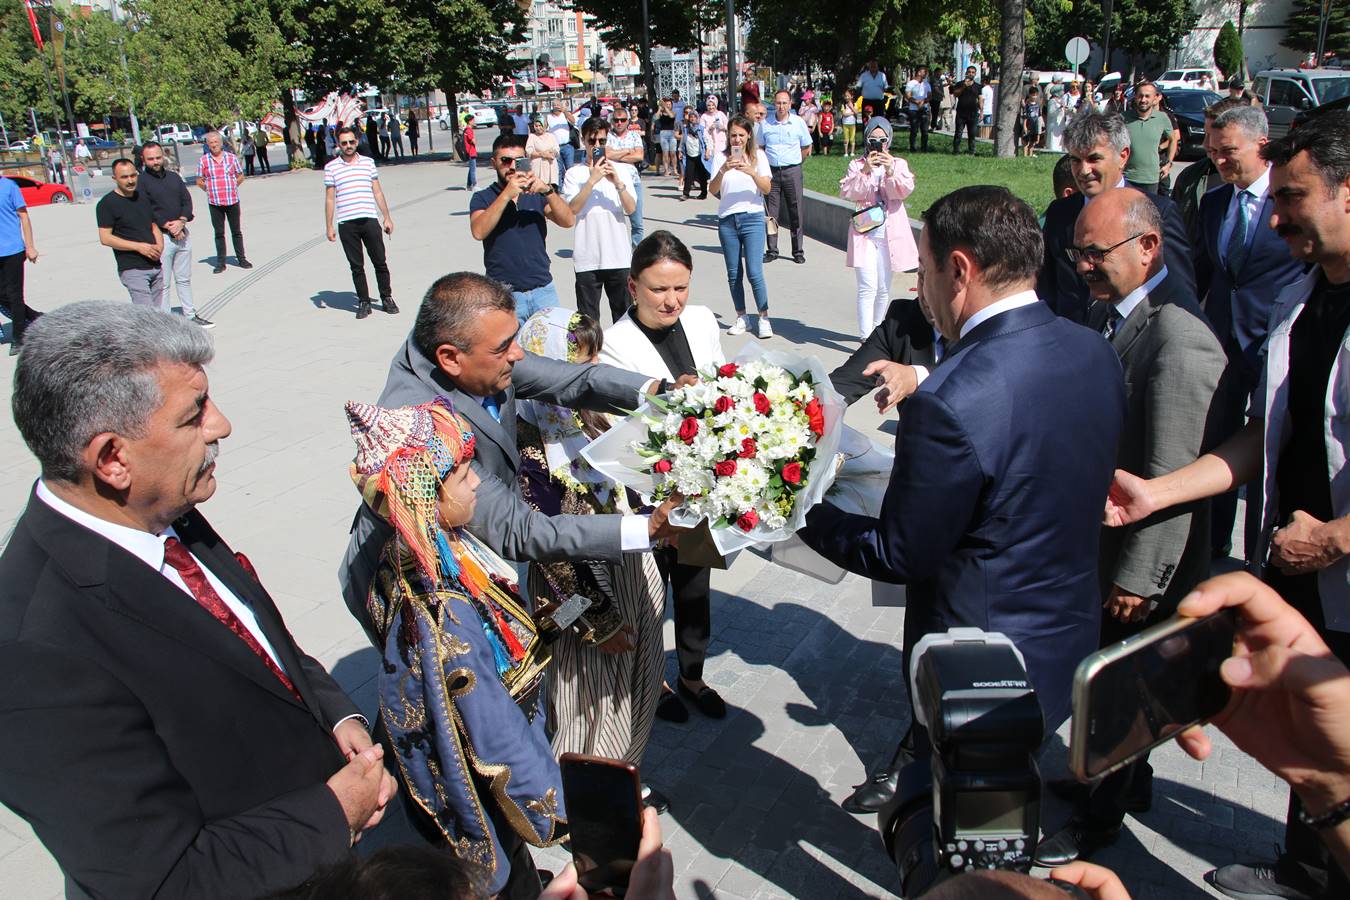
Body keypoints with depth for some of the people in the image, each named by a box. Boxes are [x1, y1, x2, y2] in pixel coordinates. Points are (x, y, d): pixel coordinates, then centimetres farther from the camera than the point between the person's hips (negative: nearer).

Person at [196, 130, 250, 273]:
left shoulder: (231, 157, 3)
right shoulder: (203, 160, 1)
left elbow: (240, 176, 10)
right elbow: (199, 181, 7)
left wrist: (232, 187, 2)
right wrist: (210, 190, 0)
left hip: (232, 200, 0)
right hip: (214, 202, 0)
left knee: (236, 231, 8)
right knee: (219, 233, 5)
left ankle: (241, 258, 18)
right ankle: (220, 262, 10)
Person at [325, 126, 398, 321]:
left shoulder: (368, 162, 11)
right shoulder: (331, 168, 5)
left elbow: (378, 192, 14)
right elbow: (329, 198, 6)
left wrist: (387, 217, 10)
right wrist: (329, 227, 3)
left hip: (370, 219, 1)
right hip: (346, 224, -1)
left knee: (380, 261, 3)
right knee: (356, 266, 4)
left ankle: (387, 298, 17)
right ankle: (364, 302, 13)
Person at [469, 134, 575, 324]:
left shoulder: (537, 194, 10)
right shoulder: (483, 198, 3)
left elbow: (568, 221, -4)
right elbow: (478, 232, -16)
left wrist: (548, 190, -19)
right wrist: (507, 194, -22)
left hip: (543, 289, 3)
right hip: (504, 294, -2)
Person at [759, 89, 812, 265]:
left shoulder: (798, 122, 1)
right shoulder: (765, 124, 3)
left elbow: (807, 148, 10)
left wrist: (792, 162, 10)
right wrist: (766, 164, 4)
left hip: (792, 171, -1)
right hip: (771, 171, 1)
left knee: (796, 211, 0)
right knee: (771, 212, 2)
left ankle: (798, 251, 7)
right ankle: (772, 250, 11)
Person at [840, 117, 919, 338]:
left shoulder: (899, 164, 7)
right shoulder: (857, 165, 4)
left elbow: (906, 190, -9)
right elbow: (846, 192, -10)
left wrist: (891, 171, -24)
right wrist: (865, 171, -21)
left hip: (889, 235, 2)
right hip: (864, 234, -2)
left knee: (884, 288, 12)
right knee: (868, 288, -12)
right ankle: (866, 337, -13)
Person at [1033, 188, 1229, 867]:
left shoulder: (1179, 338, -26)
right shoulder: (1106, 312, 2)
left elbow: (1171, 480, -26)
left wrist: (1138, 579, -20)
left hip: (1141, 563, -8)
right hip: (1099, 538, 8)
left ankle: (1099, 819, 33)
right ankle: (1126, 780, 48)